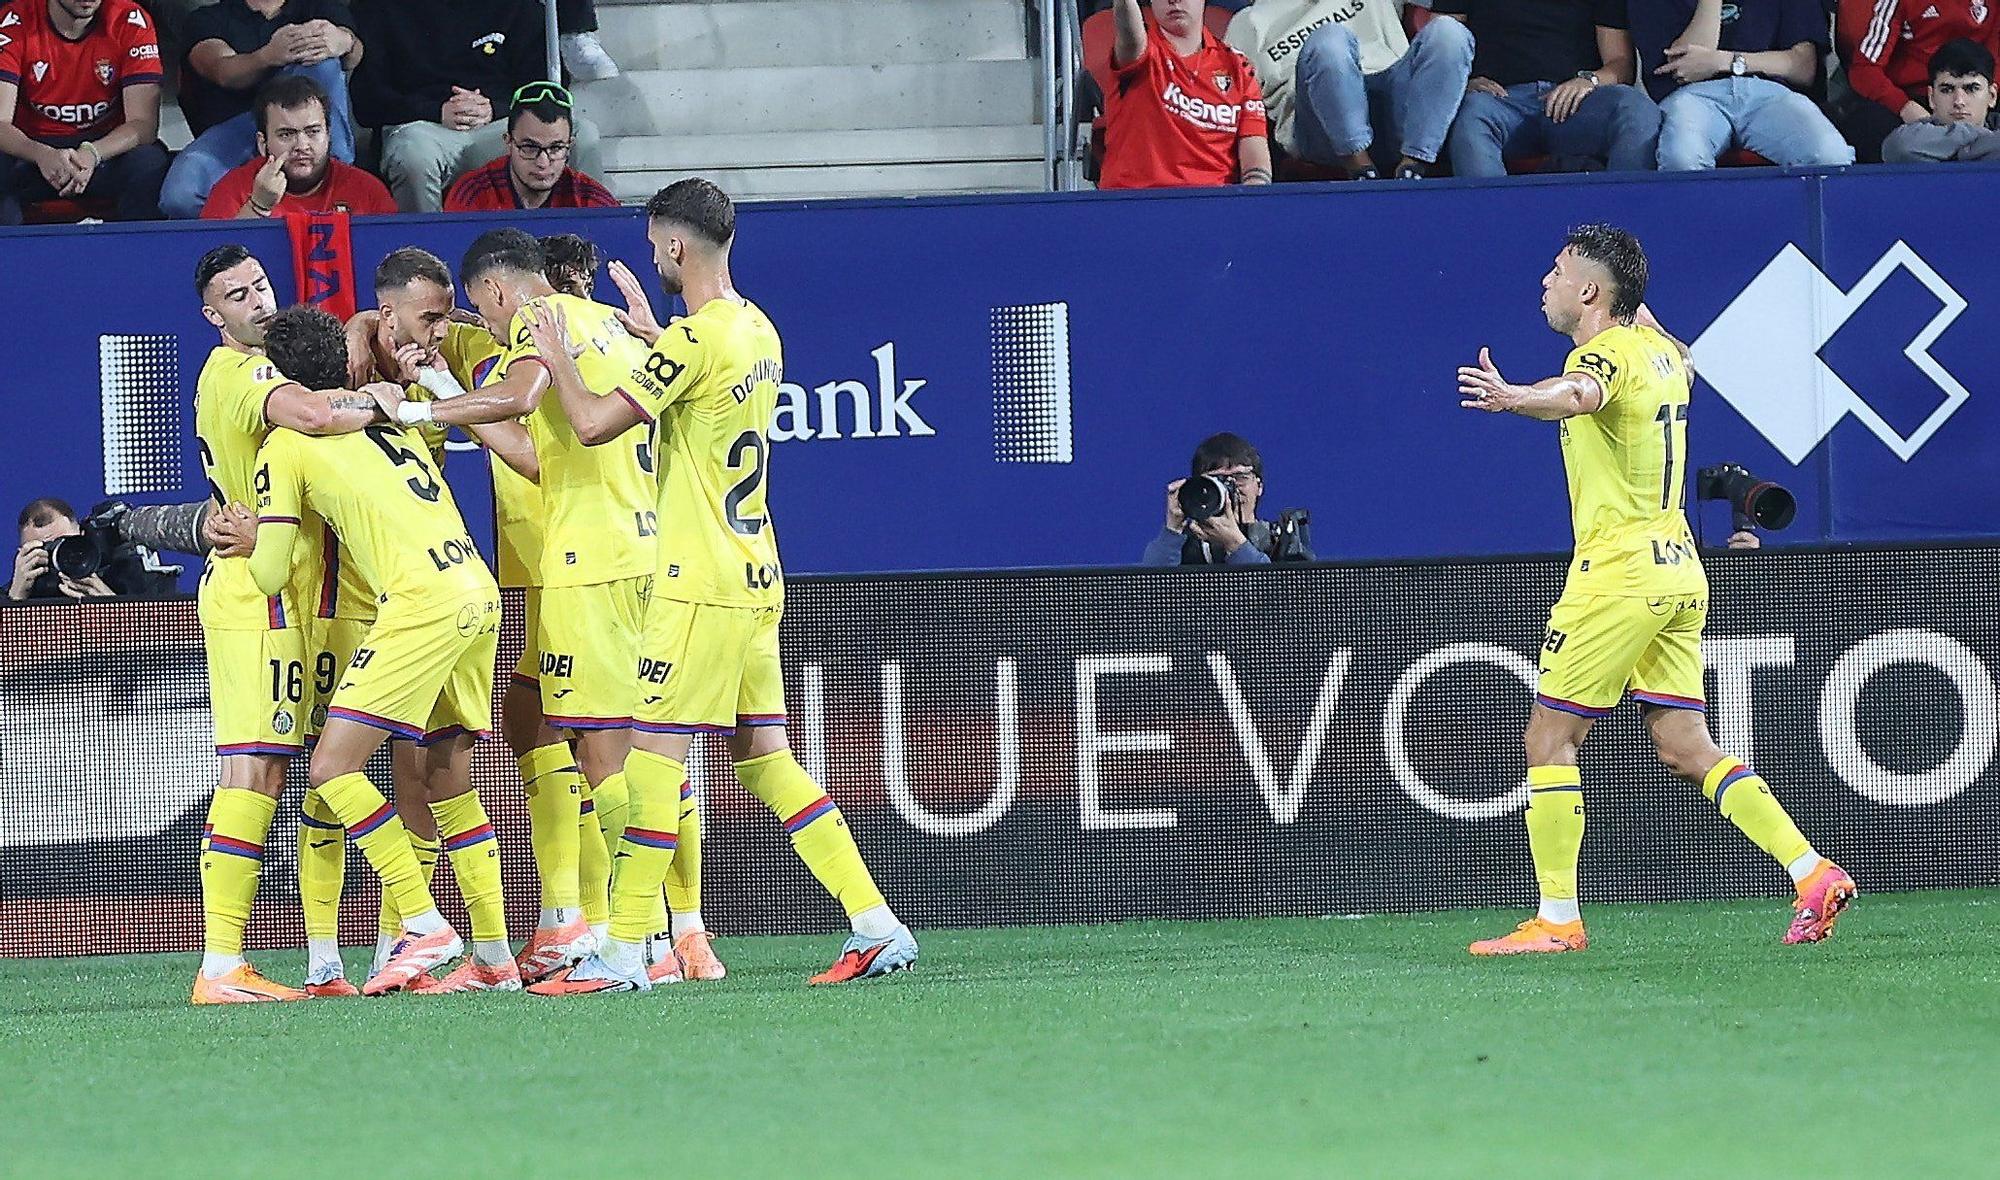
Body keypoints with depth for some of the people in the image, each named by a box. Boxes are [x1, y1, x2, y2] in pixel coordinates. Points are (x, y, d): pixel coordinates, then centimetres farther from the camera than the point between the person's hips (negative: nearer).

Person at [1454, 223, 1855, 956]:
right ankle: (1813, 874, -4)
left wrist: (1512, 398, -56)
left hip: (1618, 576, -8)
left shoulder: (1605, 352, -12)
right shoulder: (1661, 355, 13)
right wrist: (1637, 307, 53)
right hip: (1678, 574, 8)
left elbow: (1579, 397, -39)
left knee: (1549, 737, -1)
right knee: (1686, 749, 8)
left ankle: (1556, 919, -3)